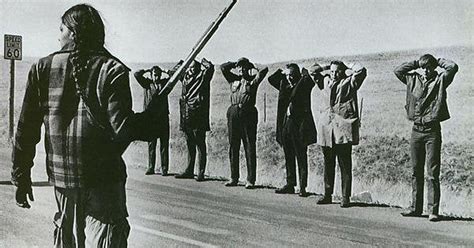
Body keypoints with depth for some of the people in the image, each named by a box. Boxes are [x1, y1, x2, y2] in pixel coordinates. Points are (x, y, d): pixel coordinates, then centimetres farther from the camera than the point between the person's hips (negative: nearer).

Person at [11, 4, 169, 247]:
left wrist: (21, 176, 10)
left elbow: (26, 128, 2)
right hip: (103, 179, -4)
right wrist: (154, 112, 0)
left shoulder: (43, 68, 1)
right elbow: (123, 129, -17)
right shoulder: (112, 70, -9)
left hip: (61, 177, 4)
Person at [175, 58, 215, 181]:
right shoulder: (186, 76, 15)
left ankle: (201, 173, -1)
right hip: (186, 115, 6)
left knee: (200, 145, -3)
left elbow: (210, 66, -16)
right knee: (189, 144, 12)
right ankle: (189, 171, 19)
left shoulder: (203, 77, -1)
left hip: (198, 115, -6)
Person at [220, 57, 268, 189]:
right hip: (233, 113, 4)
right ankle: (234, 178, 14)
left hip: (248, 113, -4)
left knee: (250, 147, -3)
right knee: (233, 147, 7)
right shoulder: (233, 79, 15)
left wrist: (252, 67, 8)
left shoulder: (253, 79, 5)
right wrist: (235, 64, 15)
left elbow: (264, 70, -7)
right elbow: (223, 67, 13)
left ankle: (250, 180, -1)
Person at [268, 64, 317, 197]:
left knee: (301, 157, -1)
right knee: (288, 157, 12)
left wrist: (305, 72, -5)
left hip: (299, 125, -6)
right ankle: (290, 185, 20)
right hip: (286, 124, 6)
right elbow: (271, 79, 23)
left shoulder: (304, 84, -3)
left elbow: (310, 79, -23)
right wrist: (282, 72, 14)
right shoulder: (284, 85, 13)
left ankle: (303, 187, 2)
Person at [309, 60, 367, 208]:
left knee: (345, 165, -1)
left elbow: (361, 71, -9)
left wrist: (347, 68, 5)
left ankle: (345, 197, 4)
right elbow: (313, 70, 26)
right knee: (328, 165, 11)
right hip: (326, 129, 4)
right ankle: (327, 195, 19)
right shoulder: (325, 81, 15)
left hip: (343, 129, -4)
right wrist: (328, 67, 19)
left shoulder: (349, 83, 4)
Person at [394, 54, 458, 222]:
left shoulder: (439, 80, 0)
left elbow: (453, 67, -13)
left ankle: (433, 210, -1)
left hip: (432, 131, -4)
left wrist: (438, 61, 3)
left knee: (432, 173, -4)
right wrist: (416, 63, 10)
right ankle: (416, 207, 17)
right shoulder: (413, 79, 11)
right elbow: (397, 70, 14)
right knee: (416, 171, 9)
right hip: (416, 130, 4)